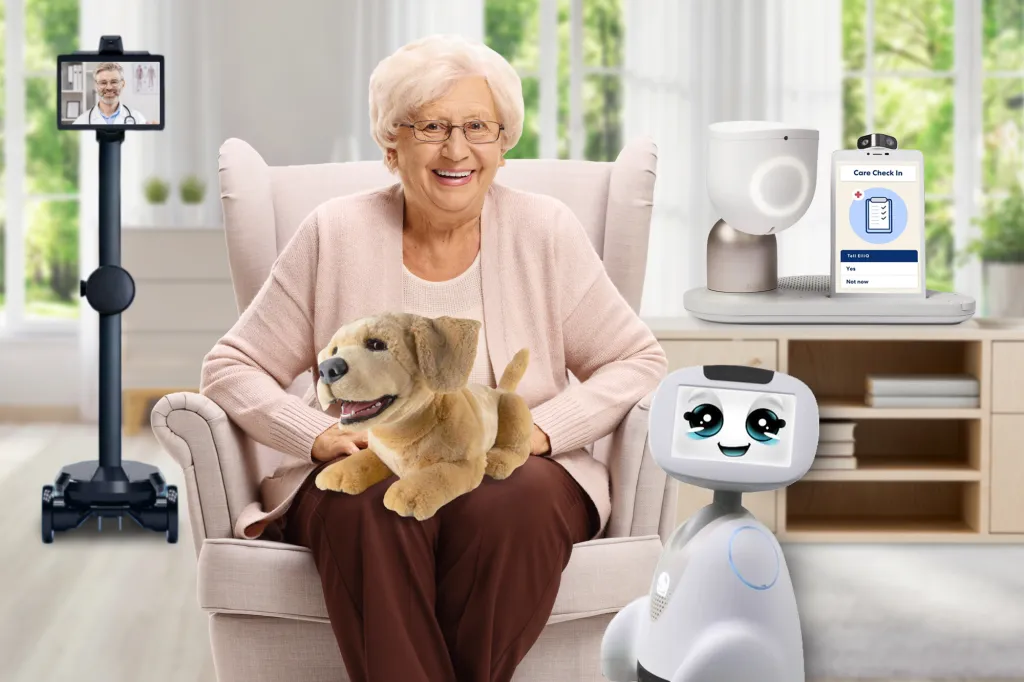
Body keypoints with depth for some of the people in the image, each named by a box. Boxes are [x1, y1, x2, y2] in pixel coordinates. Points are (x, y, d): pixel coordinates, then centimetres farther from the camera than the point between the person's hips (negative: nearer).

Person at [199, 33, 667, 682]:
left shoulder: (546, 232, 3)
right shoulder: (335, 234, 3)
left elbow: (638, 361, 6)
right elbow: (232, 367, 6)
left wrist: (542, 427, -11)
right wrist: (317, 433, -13)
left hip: (514, 474, 0)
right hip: (365, 476, 0)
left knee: (513, 505, -36)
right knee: (371, 508, -36)